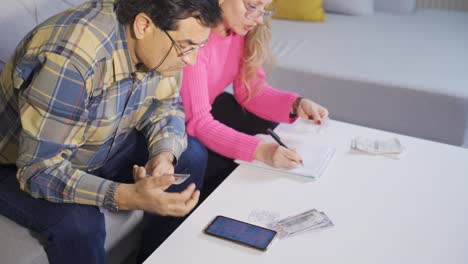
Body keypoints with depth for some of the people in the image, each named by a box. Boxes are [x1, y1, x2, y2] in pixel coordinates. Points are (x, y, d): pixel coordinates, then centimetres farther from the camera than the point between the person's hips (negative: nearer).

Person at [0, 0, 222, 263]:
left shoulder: (165, 41, -16)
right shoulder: (70, 60, -38)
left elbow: (166, 104, -2)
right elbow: (39, 170, -35)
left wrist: (164, 154, -23)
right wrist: (127, 197, -47)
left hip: (97, 147, 7)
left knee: (190, 155, -3)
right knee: (78, 222, -34)